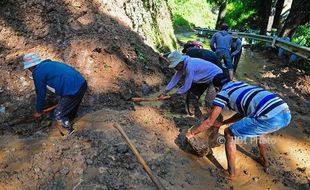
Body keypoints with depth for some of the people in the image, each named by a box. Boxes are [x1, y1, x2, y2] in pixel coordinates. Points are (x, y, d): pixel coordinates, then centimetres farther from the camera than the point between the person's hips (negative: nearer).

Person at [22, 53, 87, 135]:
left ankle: (69, 136, 22)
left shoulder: (37, 72, -2)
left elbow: (41, 94, 5)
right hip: (82, 83, 9)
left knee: (59, 114, 10)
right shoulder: (49, 64, 24)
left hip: (73, 90, -9)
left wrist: (39, 111, 21)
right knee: (70, 110, 27)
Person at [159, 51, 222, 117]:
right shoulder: (182, 65, -8)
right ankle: (197, 111, 24)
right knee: (195, 95, 9)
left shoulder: (189, 67, -35)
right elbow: (175, 79, -2)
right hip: (206, 78, 9)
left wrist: (176, 94, -14)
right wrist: (165, 92, -2)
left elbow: (187, 86, -29)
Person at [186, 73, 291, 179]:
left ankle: (231, 173, 24)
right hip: (286, 114, 8)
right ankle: (264, 161, 55)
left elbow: (209, 122, 10)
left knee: (229, 134, 12)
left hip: (271, 118, -8)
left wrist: (192, 133, 24)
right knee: (261, 128, 40)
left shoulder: (223, 93, 8)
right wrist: (222, 123, 45)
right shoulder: (241, 84, 30)